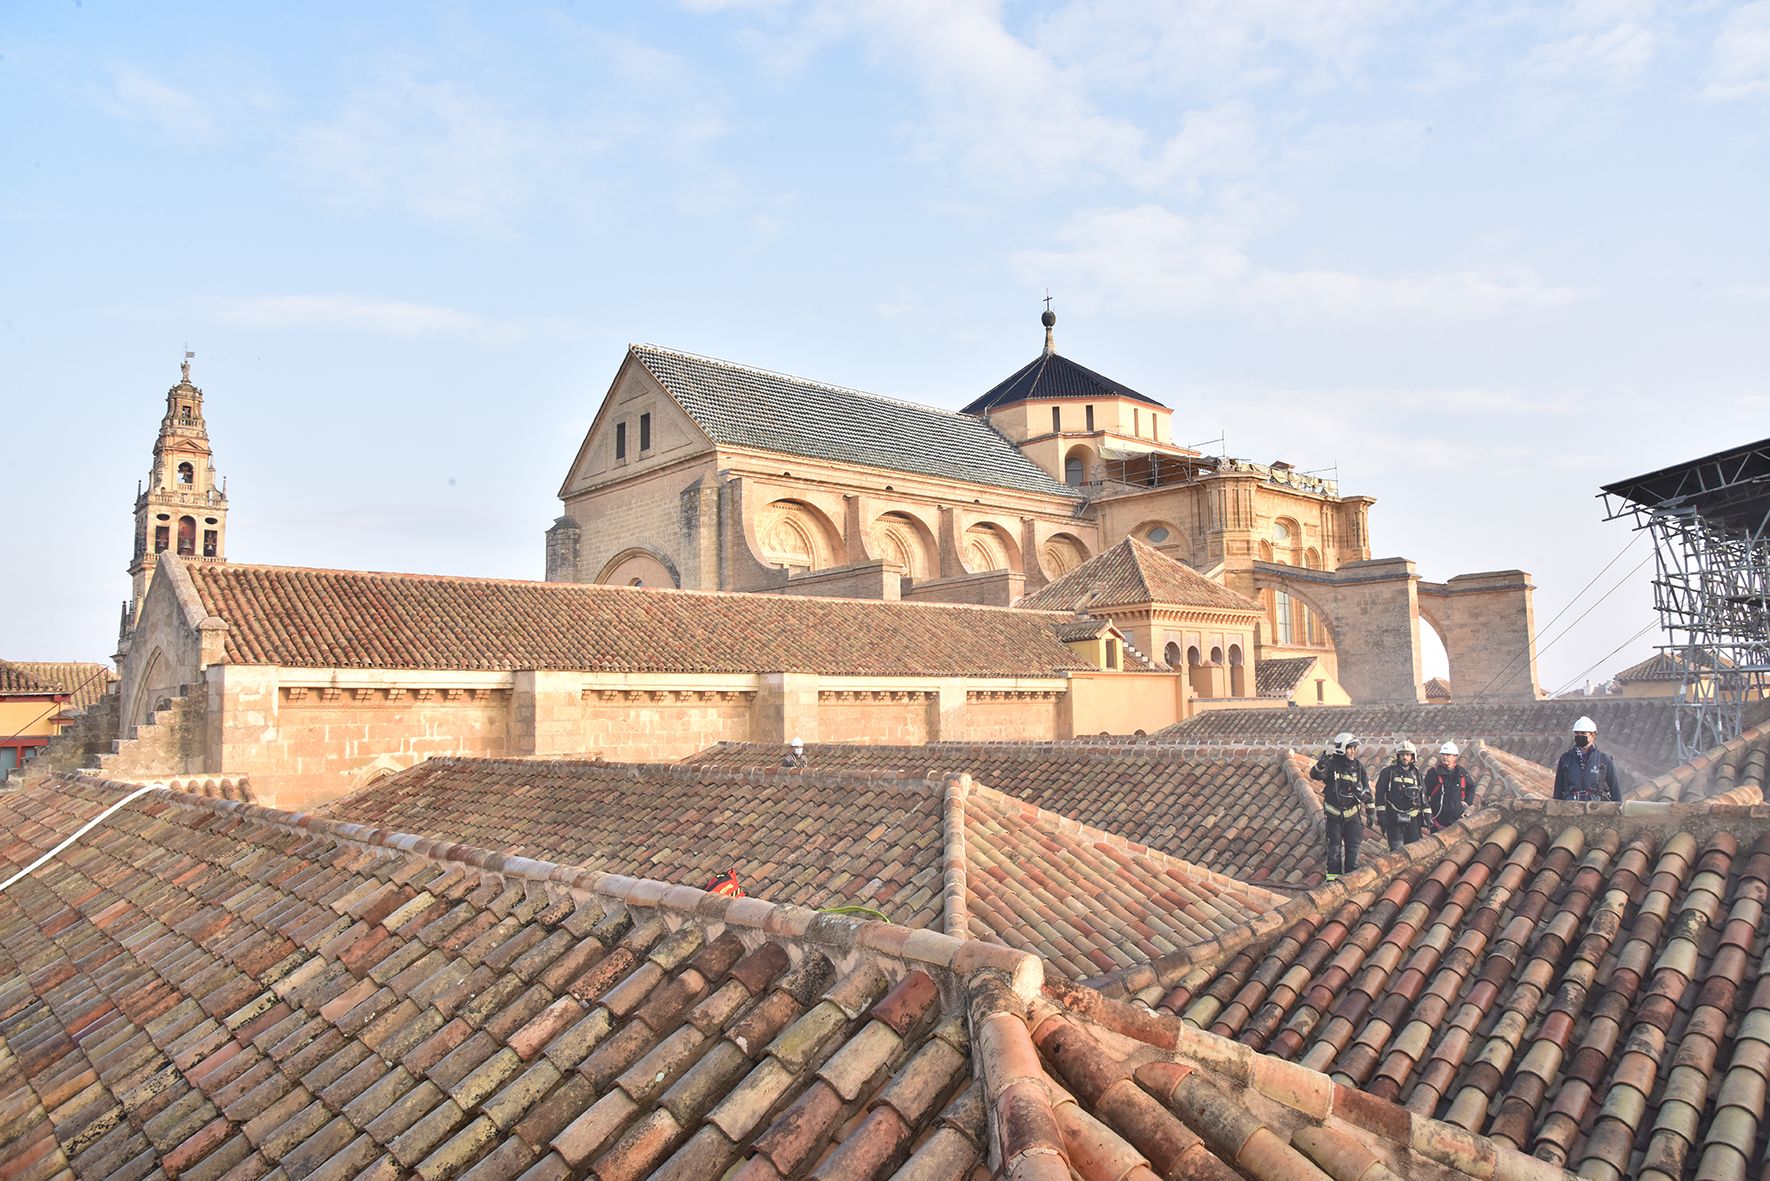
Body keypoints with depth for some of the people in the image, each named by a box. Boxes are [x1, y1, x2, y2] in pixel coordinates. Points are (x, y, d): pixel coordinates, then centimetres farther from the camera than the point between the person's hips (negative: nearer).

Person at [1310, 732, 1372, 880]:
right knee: (1334, 847, 0)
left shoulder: (1358, 766, 1)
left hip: (1352, 813, 3)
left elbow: (1366, 790, 6)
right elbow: (1314, 774, -30)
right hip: (1334, 814, -3)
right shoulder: (1332, 764, -11)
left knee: (1353, 846, 5)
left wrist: (1370, 812, 0)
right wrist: (1322, 761, -47)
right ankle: (1333, 876, 7)